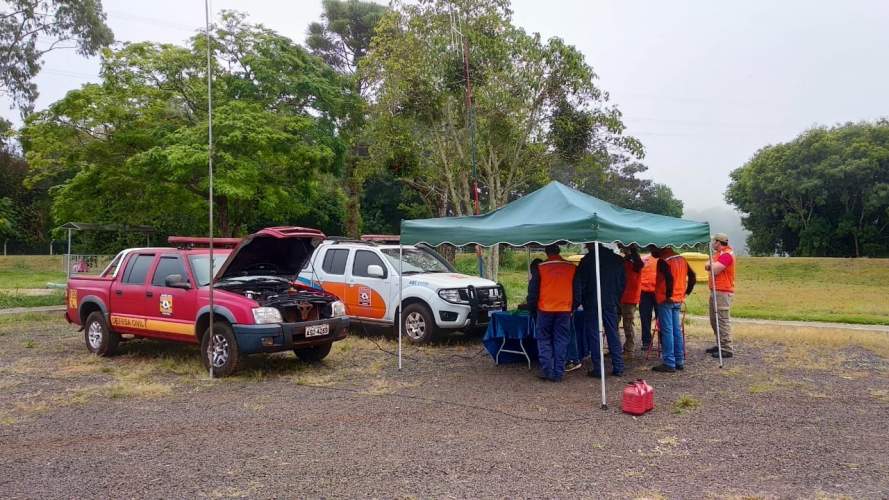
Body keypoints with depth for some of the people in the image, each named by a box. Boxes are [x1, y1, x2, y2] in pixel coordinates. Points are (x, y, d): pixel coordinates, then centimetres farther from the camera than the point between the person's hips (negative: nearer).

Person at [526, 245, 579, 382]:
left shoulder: (540, 268, -5)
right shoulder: (571, 268, 2)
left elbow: (533, 290, 1)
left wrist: (532, 306, 14)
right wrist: (572, 307, 20)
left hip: (545, 310, -2)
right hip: (564, 310, 2)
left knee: (544, 340, 10)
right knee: (561, 341, 7)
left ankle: (546, 370, 3)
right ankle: (558, 373, 7)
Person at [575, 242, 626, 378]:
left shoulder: (587, 260, -9)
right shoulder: (617, 259, 6)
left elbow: (580, 284, -7)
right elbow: (623, 282, 11)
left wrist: (581, 301, 5)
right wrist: (616, 298, 17)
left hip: (592, 304, -4)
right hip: (611, 304, 4)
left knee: (594, 336, 2)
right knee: (613, 334, 11)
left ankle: (597, 369, 2)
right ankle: (618, 367, 12)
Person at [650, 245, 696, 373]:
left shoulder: (663, 261, -13)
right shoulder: (681, 259, 11)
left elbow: (670, 278, -27)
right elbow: (692, 276, 13)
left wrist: (668, 295, -18)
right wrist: (686, 292, 13)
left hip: (666, 300, -8)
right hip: (679, 300, 8)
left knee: (667, 332, -4)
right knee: (677, 331, 13)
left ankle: (669, 363, -3)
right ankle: (679, 361, 18)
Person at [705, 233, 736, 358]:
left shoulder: (727, 255, -14)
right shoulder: (720, 253, 19)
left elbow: (714, 269, -22)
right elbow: (713, 268, 14)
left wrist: (710, 265, -2)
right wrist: (711, 266, -7)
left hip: (723, 292, -11)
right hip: (715, 291, 11)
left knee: (723, 320, -9)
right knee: (714, 320, 16)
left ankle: (727, 349, -7)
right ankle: (720, 345, 25)